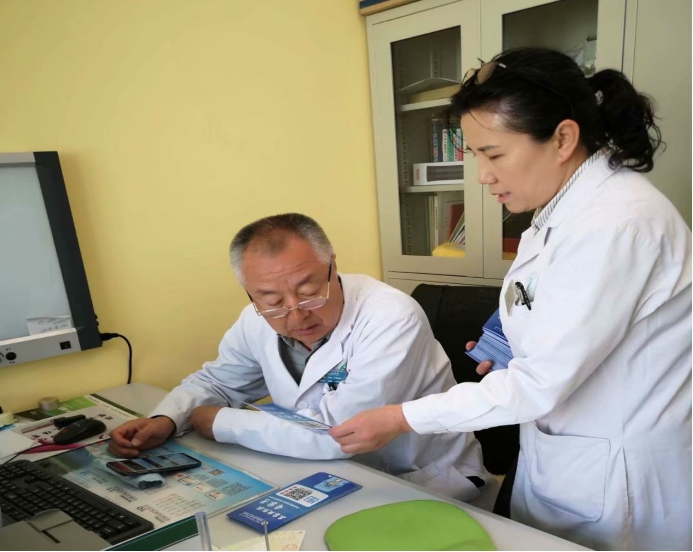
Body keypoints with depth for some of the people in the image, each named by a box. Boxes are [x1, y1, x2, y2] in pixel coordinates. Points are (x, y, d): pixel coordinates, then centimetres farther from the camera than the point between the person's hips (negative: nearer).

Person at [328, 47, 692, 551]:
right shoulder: (565, 210, 3)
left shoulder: (614, 222, -26)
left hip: (618, 478, -8)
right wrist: (513, 347, -1)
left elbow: (542, 383, -26)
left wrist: (402, 419, -20)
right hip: (558, 457, 8)